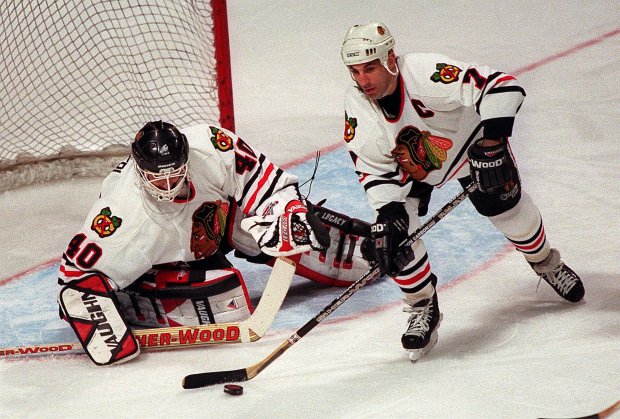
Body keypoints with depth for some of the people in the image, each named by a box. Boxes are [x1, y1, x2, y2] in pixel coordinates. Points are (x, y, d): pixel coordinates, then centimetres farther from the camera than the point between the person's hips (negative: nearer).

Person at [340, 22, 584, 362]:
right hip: (407, 163, 3)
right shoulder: (357, 104, -25)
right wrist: (387, 213, -30)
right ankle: (423, 308, 7)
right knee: (394, 232, -15)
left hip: (467, 140, -2)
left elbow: (502, 86, -44)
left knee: (507, 207, 5)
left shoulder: (426, 74, -40)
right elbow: (373, 169, -17)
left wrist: (493, 142, -50)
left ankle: (546, 263, 39)